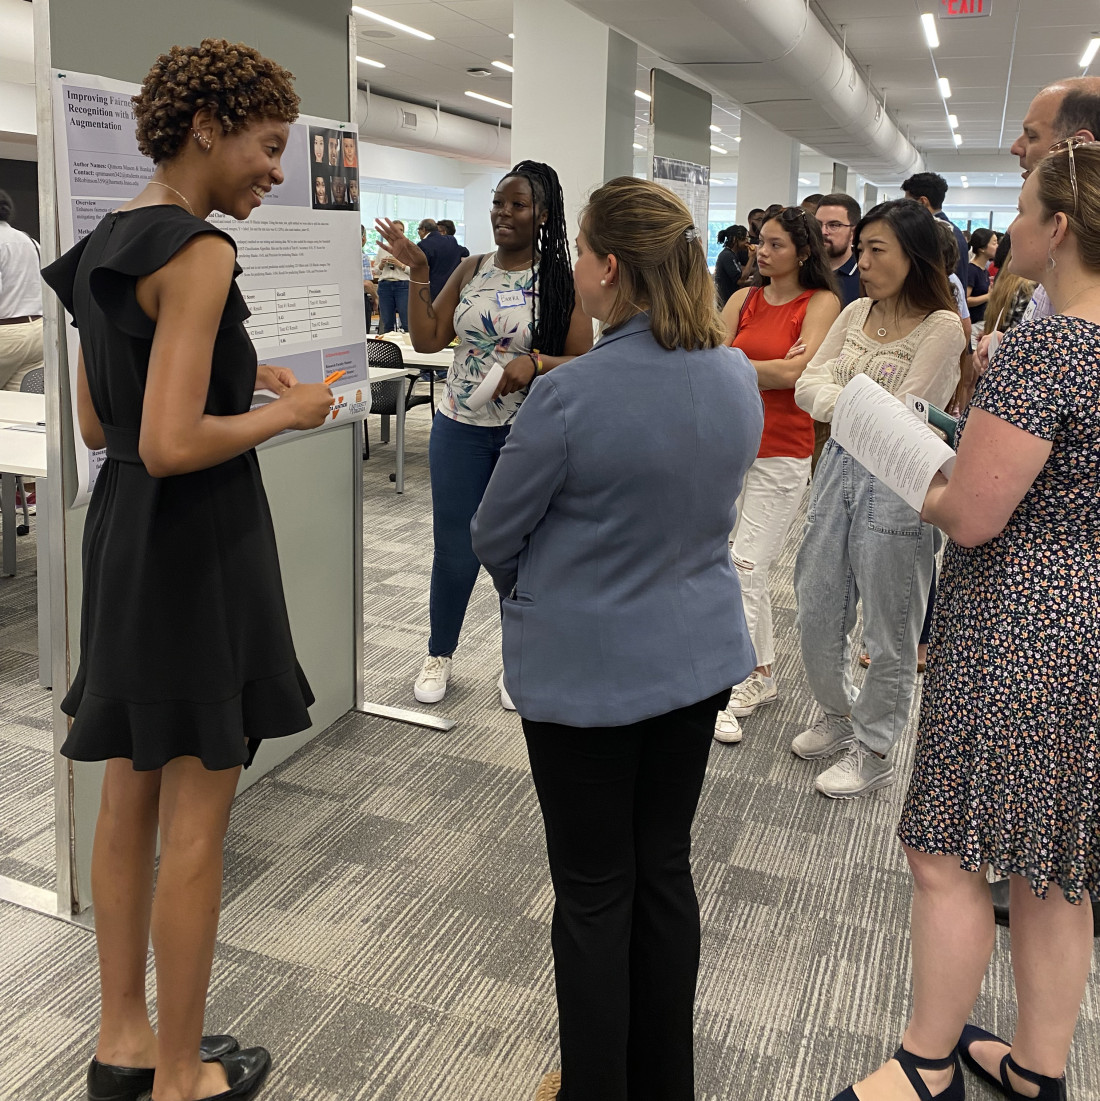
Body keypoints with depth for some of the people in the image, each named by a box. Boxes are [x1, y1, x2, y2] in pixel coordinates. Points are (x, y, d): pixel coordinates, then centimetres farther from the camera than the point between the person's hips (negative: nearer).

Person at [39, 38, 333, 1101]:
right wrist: (285, 413, -10)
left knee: (129, 804, 17)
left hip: (119, 532, 10)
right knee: (193, 827, 4)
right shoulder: (197, 251, -17)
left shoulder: (104, 245, 11)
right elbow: (170, 446, -25)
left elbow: (99, 424, 14)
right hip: (196, 544, -9)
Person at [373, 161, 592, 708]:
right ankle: (439, 656, 29)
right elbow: (427, 340, 2)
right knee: (454, 553, 8)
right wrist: (417, 273, -5)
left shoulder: (561, 281, -4)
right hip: (460, 428, 2)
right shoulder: (470, 271, 5)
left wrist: (536, 363, -23)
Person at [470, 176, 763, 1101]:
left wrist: (534, 597, 11)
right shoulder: (739, 380, -3)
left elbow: (495, 536, -10)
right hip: (699, 653, 6)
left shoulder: (571, 395, -23)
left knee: (595, 890, 10)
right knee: (665, 868, 19)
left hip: (587, 669, -6)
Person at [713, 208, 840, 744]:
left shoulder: (821, 303, -2)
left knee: (745, 569, -8)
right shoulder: (744, 299, 10)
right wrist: (772, 369, -13)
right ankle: (762, 676, 27)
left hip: (783, 454, -5)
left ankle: (730, 692, -1)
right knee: (751, 569, 12)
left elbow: (797, 372, -14)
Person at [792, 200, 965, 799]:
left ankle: (873, 750, 23)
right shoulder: (857, 312, 7)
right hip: (838, 469, 7)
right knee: (815, 615, 15)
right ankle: (837, 715, 38)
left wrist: (843, 401, -11)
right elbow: (807, 384, 1)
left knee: (887, 631, 6)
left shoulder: (941, 327, -12)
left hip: (894, 484, -6)